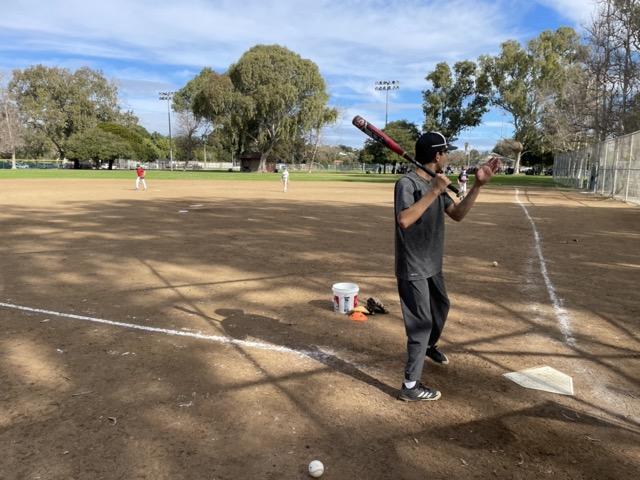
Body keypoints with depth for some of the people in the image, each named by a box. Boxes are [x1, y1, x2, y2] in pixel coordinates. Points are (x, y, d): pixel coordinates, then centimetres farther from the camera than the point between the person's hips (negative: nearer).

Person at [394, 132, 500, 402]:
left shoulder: (435, 184, 6)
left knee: (441, 308, 28)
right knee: (421, 324, -5)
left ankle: (429, 346, 55)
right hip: (413, 269, -9)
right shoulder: (407, 183, -21)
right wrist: (434, 192, -34)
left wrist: (478, 185, 2)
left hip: (433, 266, 9)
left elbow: (458, 214, 10)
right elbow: (404, 220, -37)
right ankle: (410, 387, 7)